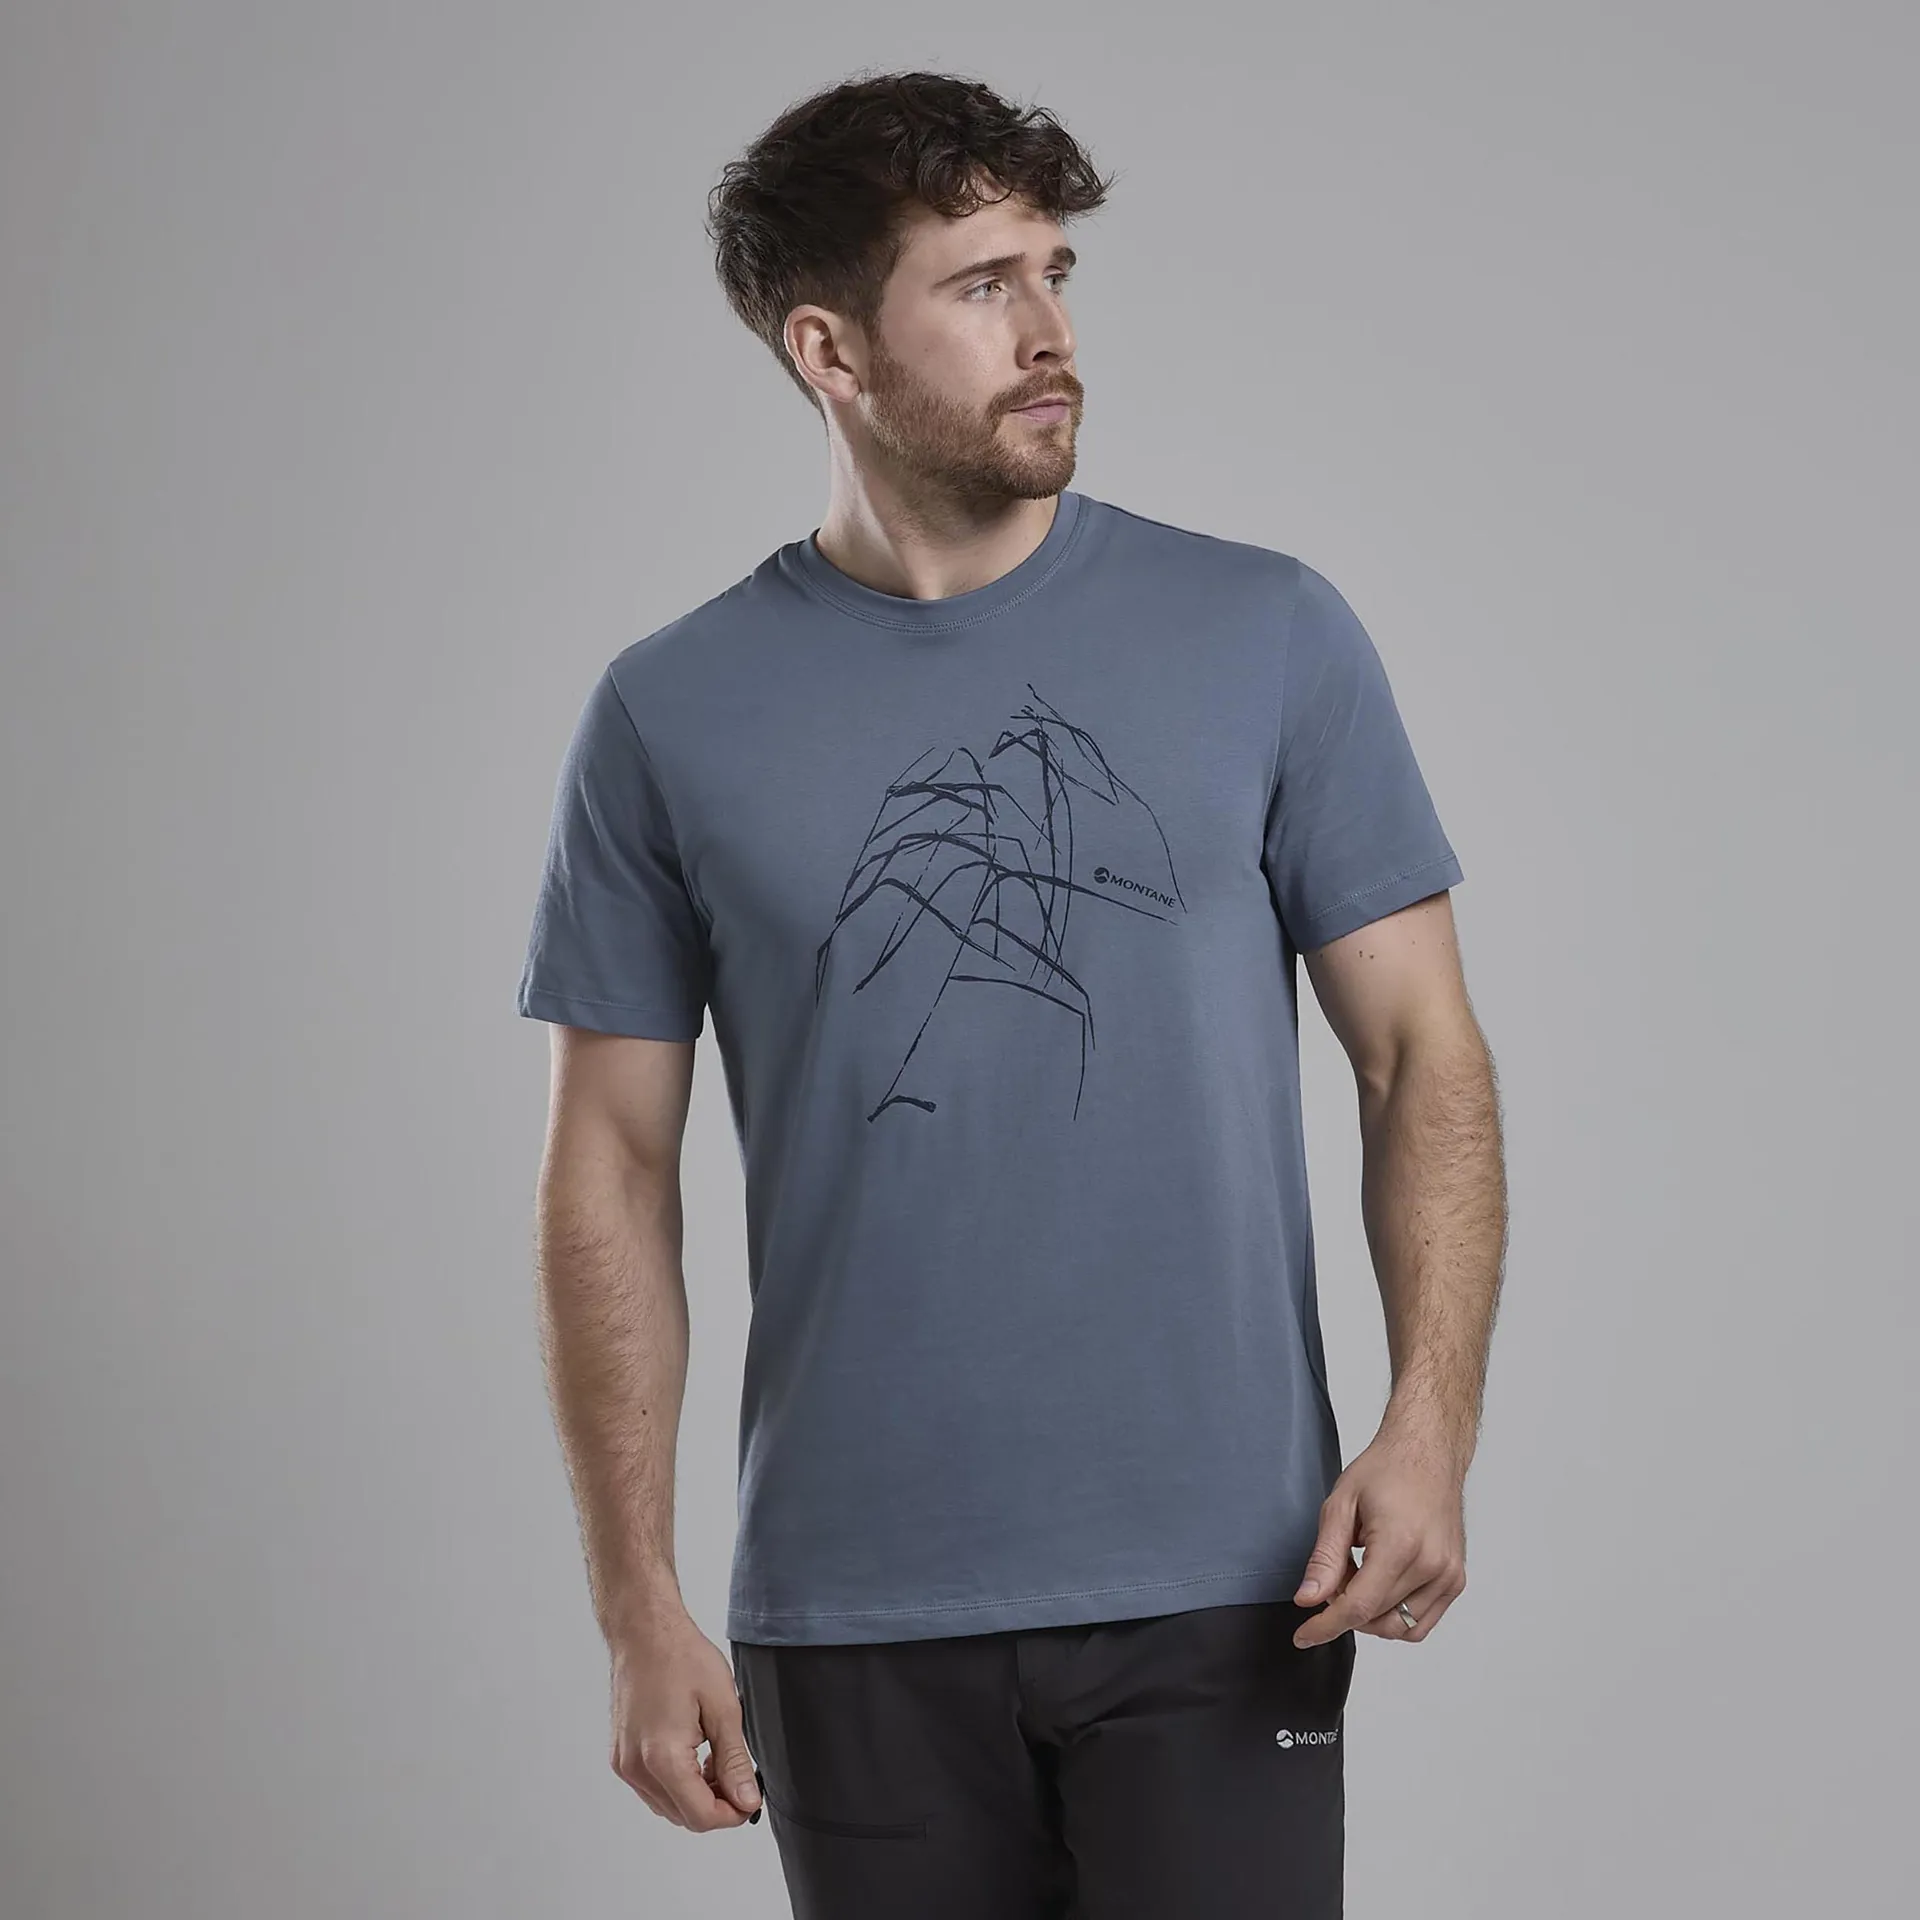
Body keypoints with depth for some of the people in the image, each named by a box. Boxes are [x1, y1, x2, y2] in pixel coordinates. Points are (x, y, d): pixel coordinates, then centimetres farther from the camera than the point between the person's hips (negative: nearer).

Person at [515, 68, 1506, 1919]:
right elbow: (613, 1168, 4)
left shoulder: (1269, 638, 1)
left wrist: (1430, 1424, -13)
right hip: (852, 1625, 1)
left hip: (1218, 1595, -1)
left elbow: (1420, 1054, 1)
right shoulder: (671, 716, 2)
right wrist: (638, 1607, 0)